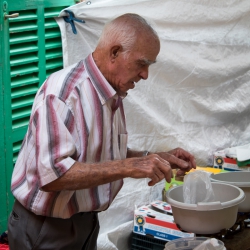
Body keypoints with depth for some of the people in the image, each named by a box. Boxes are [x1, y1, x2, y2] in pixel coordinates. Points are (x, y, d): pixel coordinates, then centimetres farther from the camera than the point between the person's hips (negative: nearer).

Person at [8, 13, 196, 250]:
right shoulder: (62, 92, -23)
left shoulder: (113, 95, 5)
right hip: (45, 229, -8)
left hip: (86, 221, 9)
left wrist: (154, 159, 0)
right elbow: (52, 174, -32)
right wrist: (128, 167, -33)